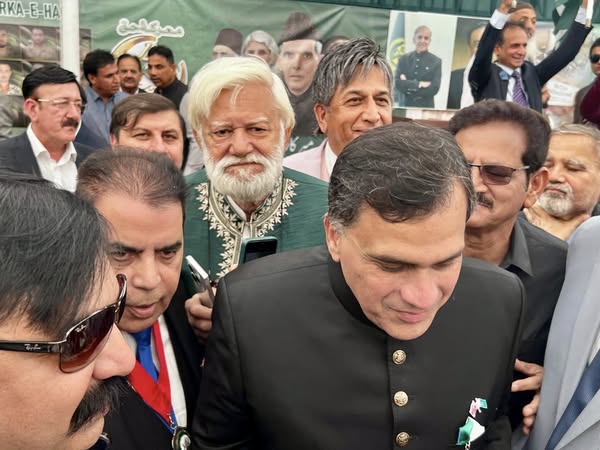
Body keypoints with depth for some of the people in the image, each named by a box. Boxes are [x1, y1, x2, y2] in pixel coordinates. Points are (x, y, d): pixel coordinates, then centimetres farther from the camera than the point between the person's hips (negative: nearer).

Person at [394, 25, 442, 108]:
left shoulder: (436, 61, 2)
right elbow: (397, 83, -4)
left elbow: (434, 88, -8)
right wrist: (418, 84, -15)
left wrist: (408, 87, -8)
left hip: (426, 108, -1)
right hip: (404, 107, 1)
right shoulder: (403, 59, 8)